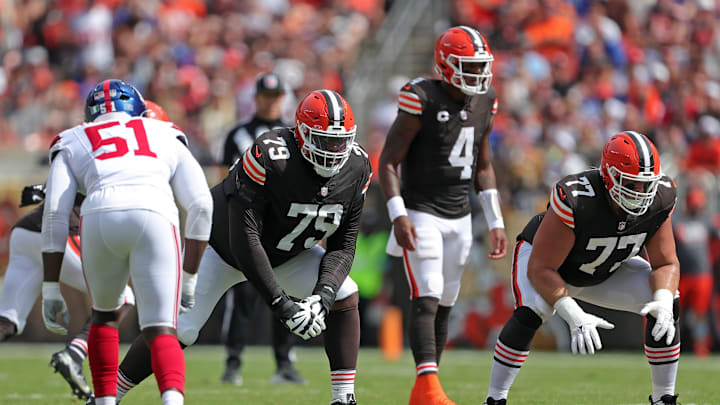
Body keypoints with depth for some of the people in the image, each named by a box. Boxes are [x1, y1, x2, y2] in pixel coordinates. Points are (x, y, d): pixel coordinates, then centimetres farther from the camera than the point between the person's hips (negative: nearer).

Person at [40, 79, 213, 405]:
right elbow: (201, 206, 22)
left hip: (100, 220, 0)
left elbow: (55, 214, 18)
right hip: (155, 219, 0)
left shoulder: (73, 143, 30)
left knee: (105, 316, 28)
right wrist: (189, 277, 26)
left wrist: (50, 289, 18)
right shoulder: (167, 137, 32)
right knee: (161, 333, 1)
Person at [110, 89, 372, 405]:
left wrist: (322, 295, -30)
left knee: (344, 296, -15)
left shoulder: (356, 169, -19)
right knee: (177, 330, -13)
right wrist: (280, 304, -39)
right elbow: (244, 239, -37)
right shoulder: (269, 157, -38)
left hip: (284, 253, 5)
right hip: (223, 245, -5)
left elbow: (342, 247, -11)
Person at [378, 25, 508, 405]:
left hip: (459, 217, 7)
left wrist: (495, 222, 12)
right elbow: (388, 162, -12)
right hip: (421, 213, -7)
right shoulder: (422, 100, -15)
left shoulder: (484, 103, 6)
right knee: (427, 300, -17)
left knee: (445, 306, 8)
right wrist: (398, 215, -22)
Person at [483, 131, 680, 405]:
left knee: (665, 306, -14)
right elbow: (540, 269, -35)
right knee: (530, 313, -33)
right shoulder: (575, 200, -41)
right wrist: (574, 317, -46)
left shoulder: (659, 200, -26)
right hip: (544, 258, -5)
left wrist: (663, 302, -37)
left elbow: (666, 264, -14)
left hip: (606, 270, 5)